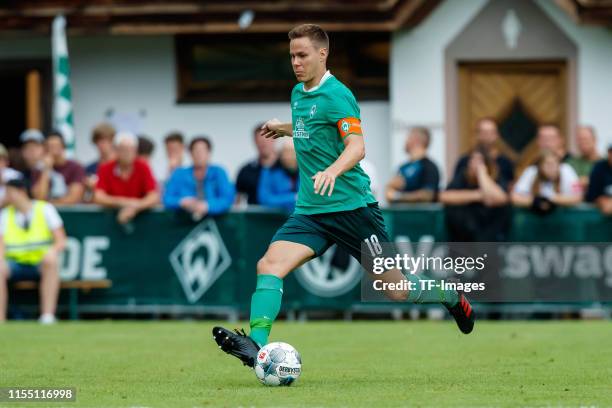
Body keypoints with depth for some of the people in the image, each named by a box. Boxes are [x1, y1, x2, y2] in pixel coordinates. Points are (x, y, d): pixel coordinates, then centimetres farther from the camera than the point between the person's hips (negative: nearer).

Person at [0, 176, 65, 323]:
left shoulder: (45, 209, 2)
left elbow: (61, 241, -3)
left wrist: (52, 251, -26)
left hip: (40, 264, -2)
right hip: (15, 264, 2)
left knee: (51, 260, -36)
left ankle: (47, 315, -39)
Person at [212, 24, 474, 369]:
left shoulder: (336, 95, -13)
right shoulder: (298, 94, 12)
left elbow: (356, 146, -26)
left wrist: (332, 171, -43)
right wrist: (283, 128, 36)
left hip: (352, 207, -7)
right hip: (310, 211, 7)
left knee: (396, 289, 4)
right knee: (269, 265, -19)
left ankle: (452, 297, 33)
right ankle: (256, 345, -30)